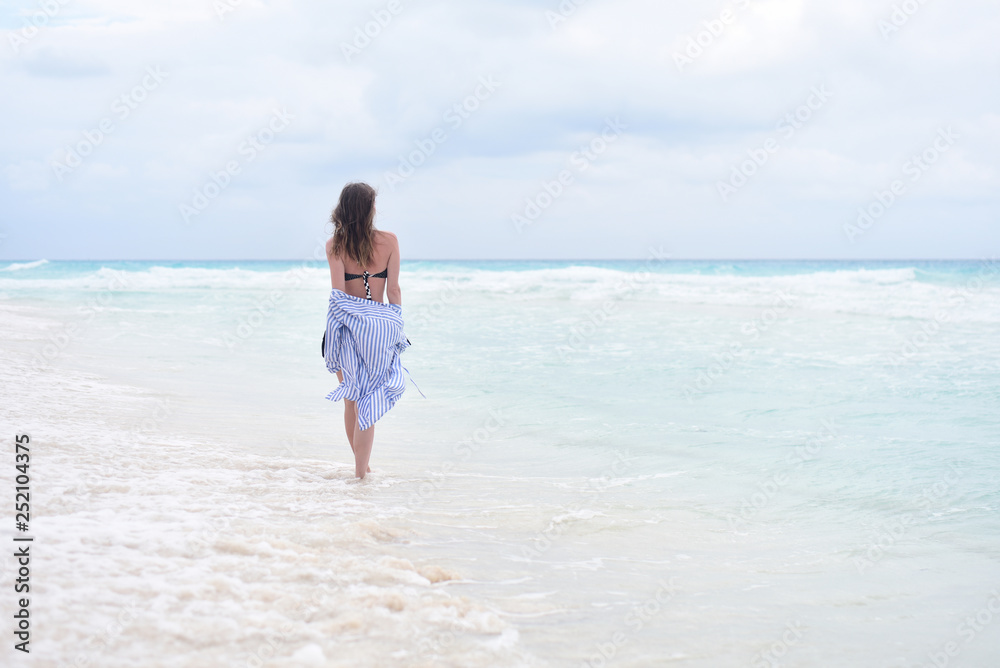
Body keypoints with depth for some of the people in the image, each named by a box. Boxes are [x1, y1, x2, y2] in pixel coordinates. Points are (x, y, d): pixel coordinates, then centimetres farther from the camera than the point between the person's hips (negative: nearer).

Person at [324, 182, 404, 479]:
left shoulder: (334, 245, -2)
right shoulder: (389, 241, -1)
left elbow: (338, 292, -11)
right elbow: (394, 291, 0)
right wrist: (396, 328, 6)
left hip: (346, 328, 1)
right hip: (379, 328, -1)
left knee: (351, 401, 15)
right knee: (369, 400, 1)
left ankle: (360, 463, 28)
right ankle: (361, 469, -4)